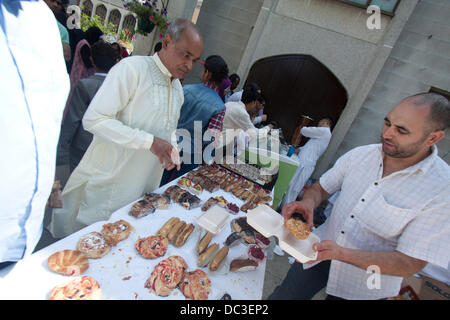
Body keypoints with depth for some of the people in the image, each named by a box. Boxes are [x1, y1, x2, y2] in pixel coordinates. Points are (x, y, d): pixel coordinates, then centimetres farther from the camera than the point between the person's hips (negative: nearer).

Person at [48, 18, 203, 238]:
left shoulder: (178, 88, 11)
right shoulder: (132, 68, -15)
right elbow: (94, 119, -21)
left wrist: (172, 149, 0)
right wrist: (150, 142, -27)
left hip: (143, 187, 7)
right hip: (106, 184, -6)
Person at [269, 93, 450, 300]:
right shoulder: (360, 155, -10)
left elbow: (410, 264, -22)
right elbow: (321, 187, 1)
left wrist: (341, 253, -35)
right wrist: (308, 202, -23)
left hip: (364, 286, -3)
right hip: (321, 252, 3)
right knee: (281, 296, 14)